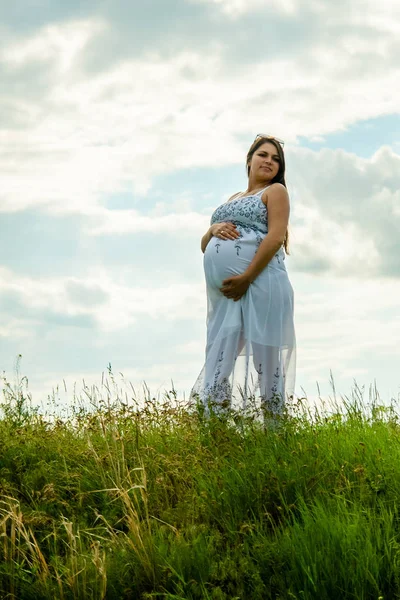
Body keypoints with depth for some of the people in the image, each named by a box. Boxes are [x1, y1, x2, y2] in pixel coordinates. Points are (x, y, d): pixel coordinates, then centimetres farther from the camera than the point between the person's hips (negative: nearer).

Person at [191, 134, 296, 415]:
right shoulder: (233, 199, 27)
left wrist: (246, 277, -16)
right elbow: (205, 245, 25)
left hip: (260, 282, -6)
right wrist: (214, 230, 1)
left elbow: (276, 236, -7)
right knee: (219, 356, -1)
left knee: (264, 354, -7)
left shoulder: (275, 191, 9)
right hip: (224, 290, 6)